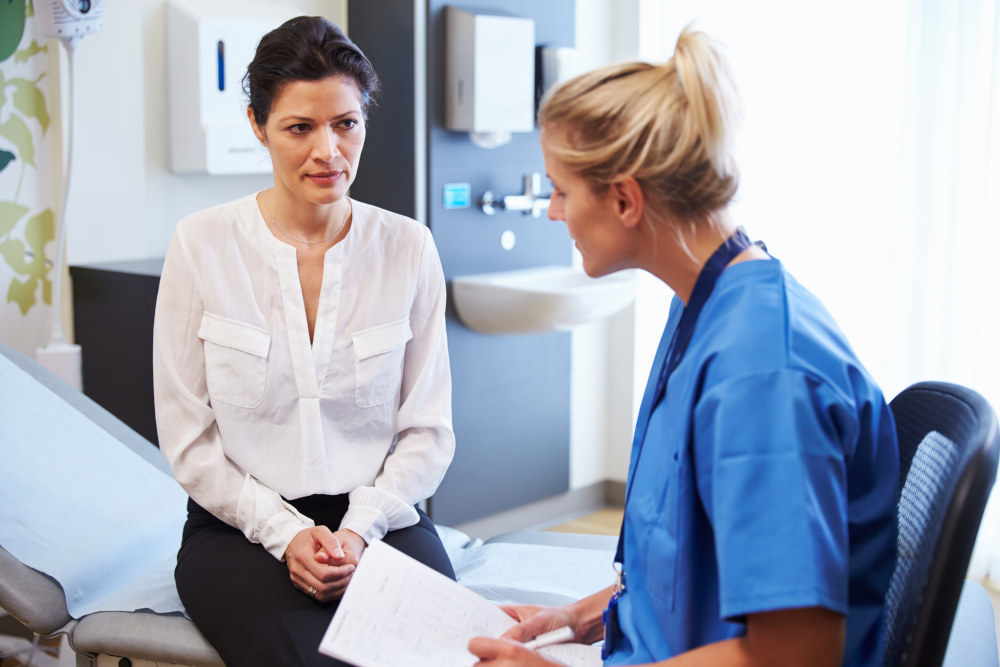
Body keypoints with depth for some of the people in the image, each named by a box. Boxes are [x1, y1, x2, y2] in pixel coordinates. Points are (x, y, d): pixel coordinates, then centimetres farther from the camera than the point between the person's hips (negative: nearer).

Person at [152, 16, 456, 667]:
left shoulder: (408, 247, 3)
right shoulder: (203, 244, -1)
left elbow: (429, 430, 5)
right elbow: (187, 437, 0)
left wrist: (358, 530, -9)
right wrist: (285, 532, -10)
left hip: (379, 517, 2)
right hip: (241, 525, -1)